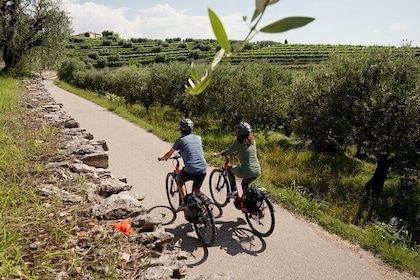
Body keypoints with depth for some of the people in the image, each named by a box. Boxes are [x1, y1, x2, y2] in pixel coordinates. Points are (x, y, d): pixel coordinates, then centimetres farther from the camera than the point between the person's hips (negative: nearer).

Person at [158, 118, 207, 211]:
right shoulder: (198, 138, 14)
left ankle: (184, 202, 18)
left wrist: (161, 158, 36)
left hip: (189, 171, -3)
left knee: (179, 180, 28)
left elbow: (169, 154, 14)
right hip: (203, 171, 4)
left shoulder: (180, 140, 3)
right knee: (196, 190, 27)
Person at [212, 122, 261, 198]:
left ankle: (234, 191, 14)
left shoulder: (238, 142, -11)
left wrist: (217, 154, 15)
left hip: (247, 172, -6)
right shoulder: (252, 140, 7)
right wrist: (235, 152, 38)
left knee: (230, 169, 21)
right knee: (244, 184, 33)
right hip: (257, 171, 6)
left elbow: (228, 151, 0)